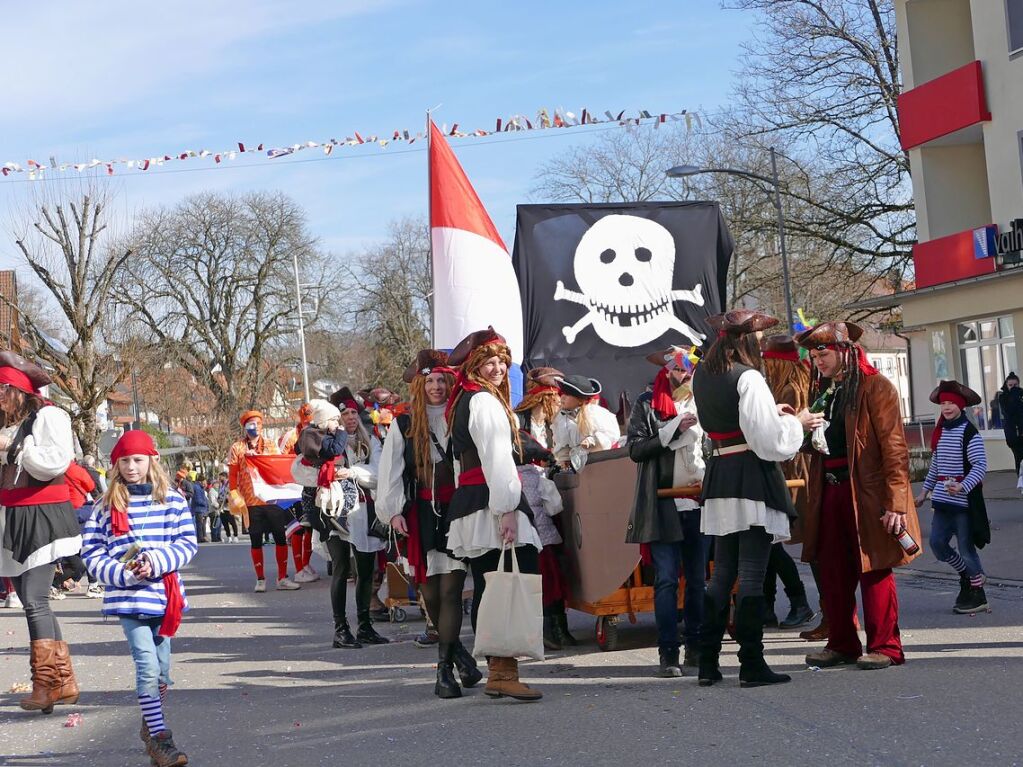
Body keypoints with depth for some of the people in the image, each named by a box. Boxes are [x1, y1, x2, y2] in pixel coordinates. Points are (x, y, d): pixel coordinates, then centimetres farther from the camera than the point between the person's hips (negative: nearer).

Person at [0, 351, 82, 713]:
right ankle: (63, 682, 12)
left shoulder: (49, 416, -7)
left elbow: (55, 462, -20)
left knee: (35, 600, -13)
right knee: (31, 600, 7)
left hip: (43, 519, -8)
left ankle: (48, 684, -8)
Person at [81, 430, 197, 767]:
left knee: (162, 669, 12)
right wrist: (123, 573, -13)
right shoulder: (107, 505, 2)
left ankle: (150, 726, 32)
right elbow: (91, 553, 2)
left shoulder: (172, 499, 3)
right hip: (129, 597, -2)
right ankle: (159, 739, -6)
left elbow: (188, 542, 0)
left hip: (164, 594, 2)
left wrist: (157, 562, -15)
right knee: (148, 666, -12)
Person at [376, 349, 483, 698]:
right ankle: (456, 651, 26)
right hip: (422, 515, 1)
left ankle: (445, 668, -3)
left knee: (451, 590, -8)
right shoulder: (404, 424, 6)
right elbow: (390, 470, 4)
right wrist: (393, 511, -6)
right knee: (430, 593, 5)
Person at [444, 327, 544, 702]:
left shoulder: (462, 401, 21)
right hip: (491, 503, -10)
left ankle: (496, 671, 13)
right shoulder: (485, 402, -9)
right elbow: (496, 460, -16)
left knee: (486, 588, 10)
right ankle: (505, 672, -18)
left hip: (467, 501, 10)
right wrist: (508, 510, -19)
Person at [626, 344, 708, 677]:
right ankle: (668, 652, -2)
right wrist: (674, 429, -12)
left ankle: (695, 647, 19)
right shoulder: (647, 404, 3)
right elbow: (636, 449, -6)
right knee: (666, 579, -5)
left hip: (699, 503, 3)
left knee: (698, 578, 8)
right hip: (664, 504, -3)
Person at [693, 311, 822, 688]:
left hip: (718, 474, 7)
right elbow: (770, 440, -16)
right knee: (752, 575, -3)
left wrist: (771, 412, 20)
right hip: (753, 477, -7)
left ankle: (707, 663, 13)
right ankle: (751, 665, 0)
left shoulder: (703, 376, 10)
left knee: (722, 572, 12)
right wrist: (797, 423, 1)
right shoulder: (748, 378, -14)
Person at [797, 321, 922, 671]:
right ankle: (842, 644, 19)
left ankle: (884, 646, 6)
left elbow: (894, 448, -12)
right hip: (830, 492, 7)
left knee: (874, 570, -1)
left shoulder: (874, 387, -7)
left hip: (867, 493, -7)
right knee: (833, 573, 9)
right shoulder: (821, 391, 15)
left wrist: (895, 503, -18)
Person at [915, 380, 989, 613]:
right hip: (942, 498, 7)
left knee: (965, 546, -2)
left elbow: (980, 465, -18)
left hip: (964, 499, -7)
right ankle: (967, 576, 26)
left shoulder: (969, 432, -11)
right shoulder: (941, 431, 12)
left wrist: (963, 487, -32)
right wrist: (925, 490, 22)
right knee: (937, 542, 4)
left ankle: (978, 596, 10)